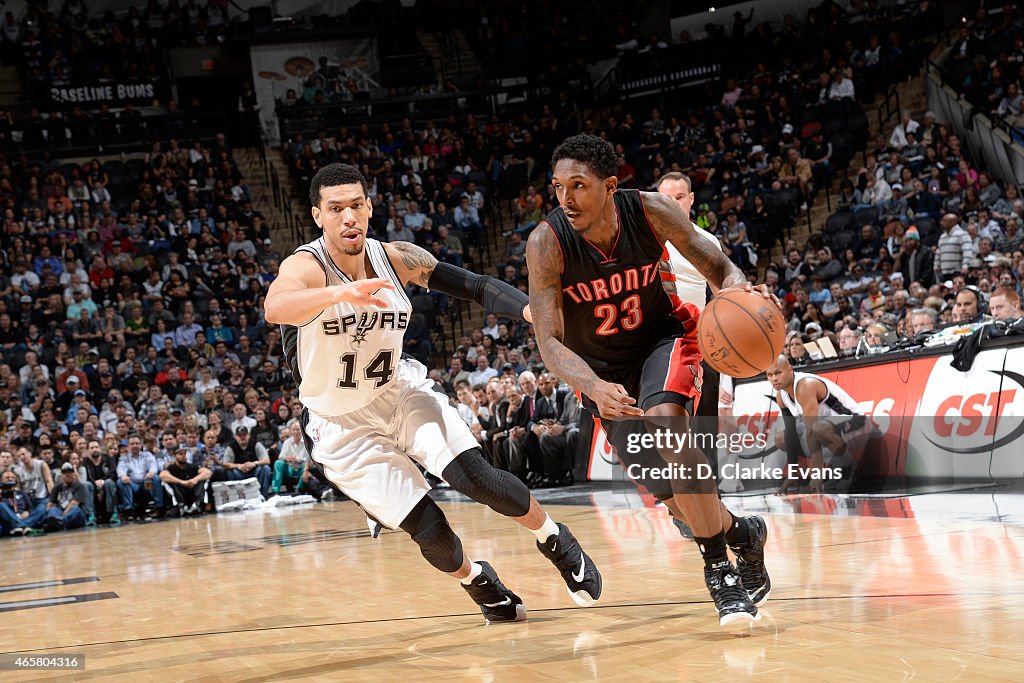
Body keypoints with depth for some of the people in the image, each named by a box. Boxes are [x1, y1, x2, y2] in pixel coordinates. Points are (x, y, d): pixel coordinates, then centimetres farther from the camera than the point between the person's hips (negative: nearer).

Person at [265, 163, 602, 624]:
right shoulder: (305, 267, -23)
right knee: (428, 530, -10)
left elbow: (477, 287, -4)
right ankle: (476, 581, 23)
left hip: (401, 392, 3)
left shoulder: (396, 258, -8)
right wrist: (341, 293, -65)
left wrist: (534, 311, -23)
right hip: (343, 425, -3)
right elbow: (275, 308, -46)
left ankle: (556, 542, 6)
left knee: (475, 476, -20)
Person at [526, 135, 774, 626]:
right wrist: (595, 389, -47)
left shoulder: (651, 212, -24)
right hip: (601, 368, 1)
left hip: (663, 336, -1)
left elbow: (714, 264, -11)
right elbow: (550, 342, -27)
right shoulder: (546, 244, -27)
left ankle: (720, 566, -24)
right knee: (673, 491, 1)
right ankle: (742, 534, 34)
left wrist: (737, 287, -37)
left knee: (665, 420, -33)